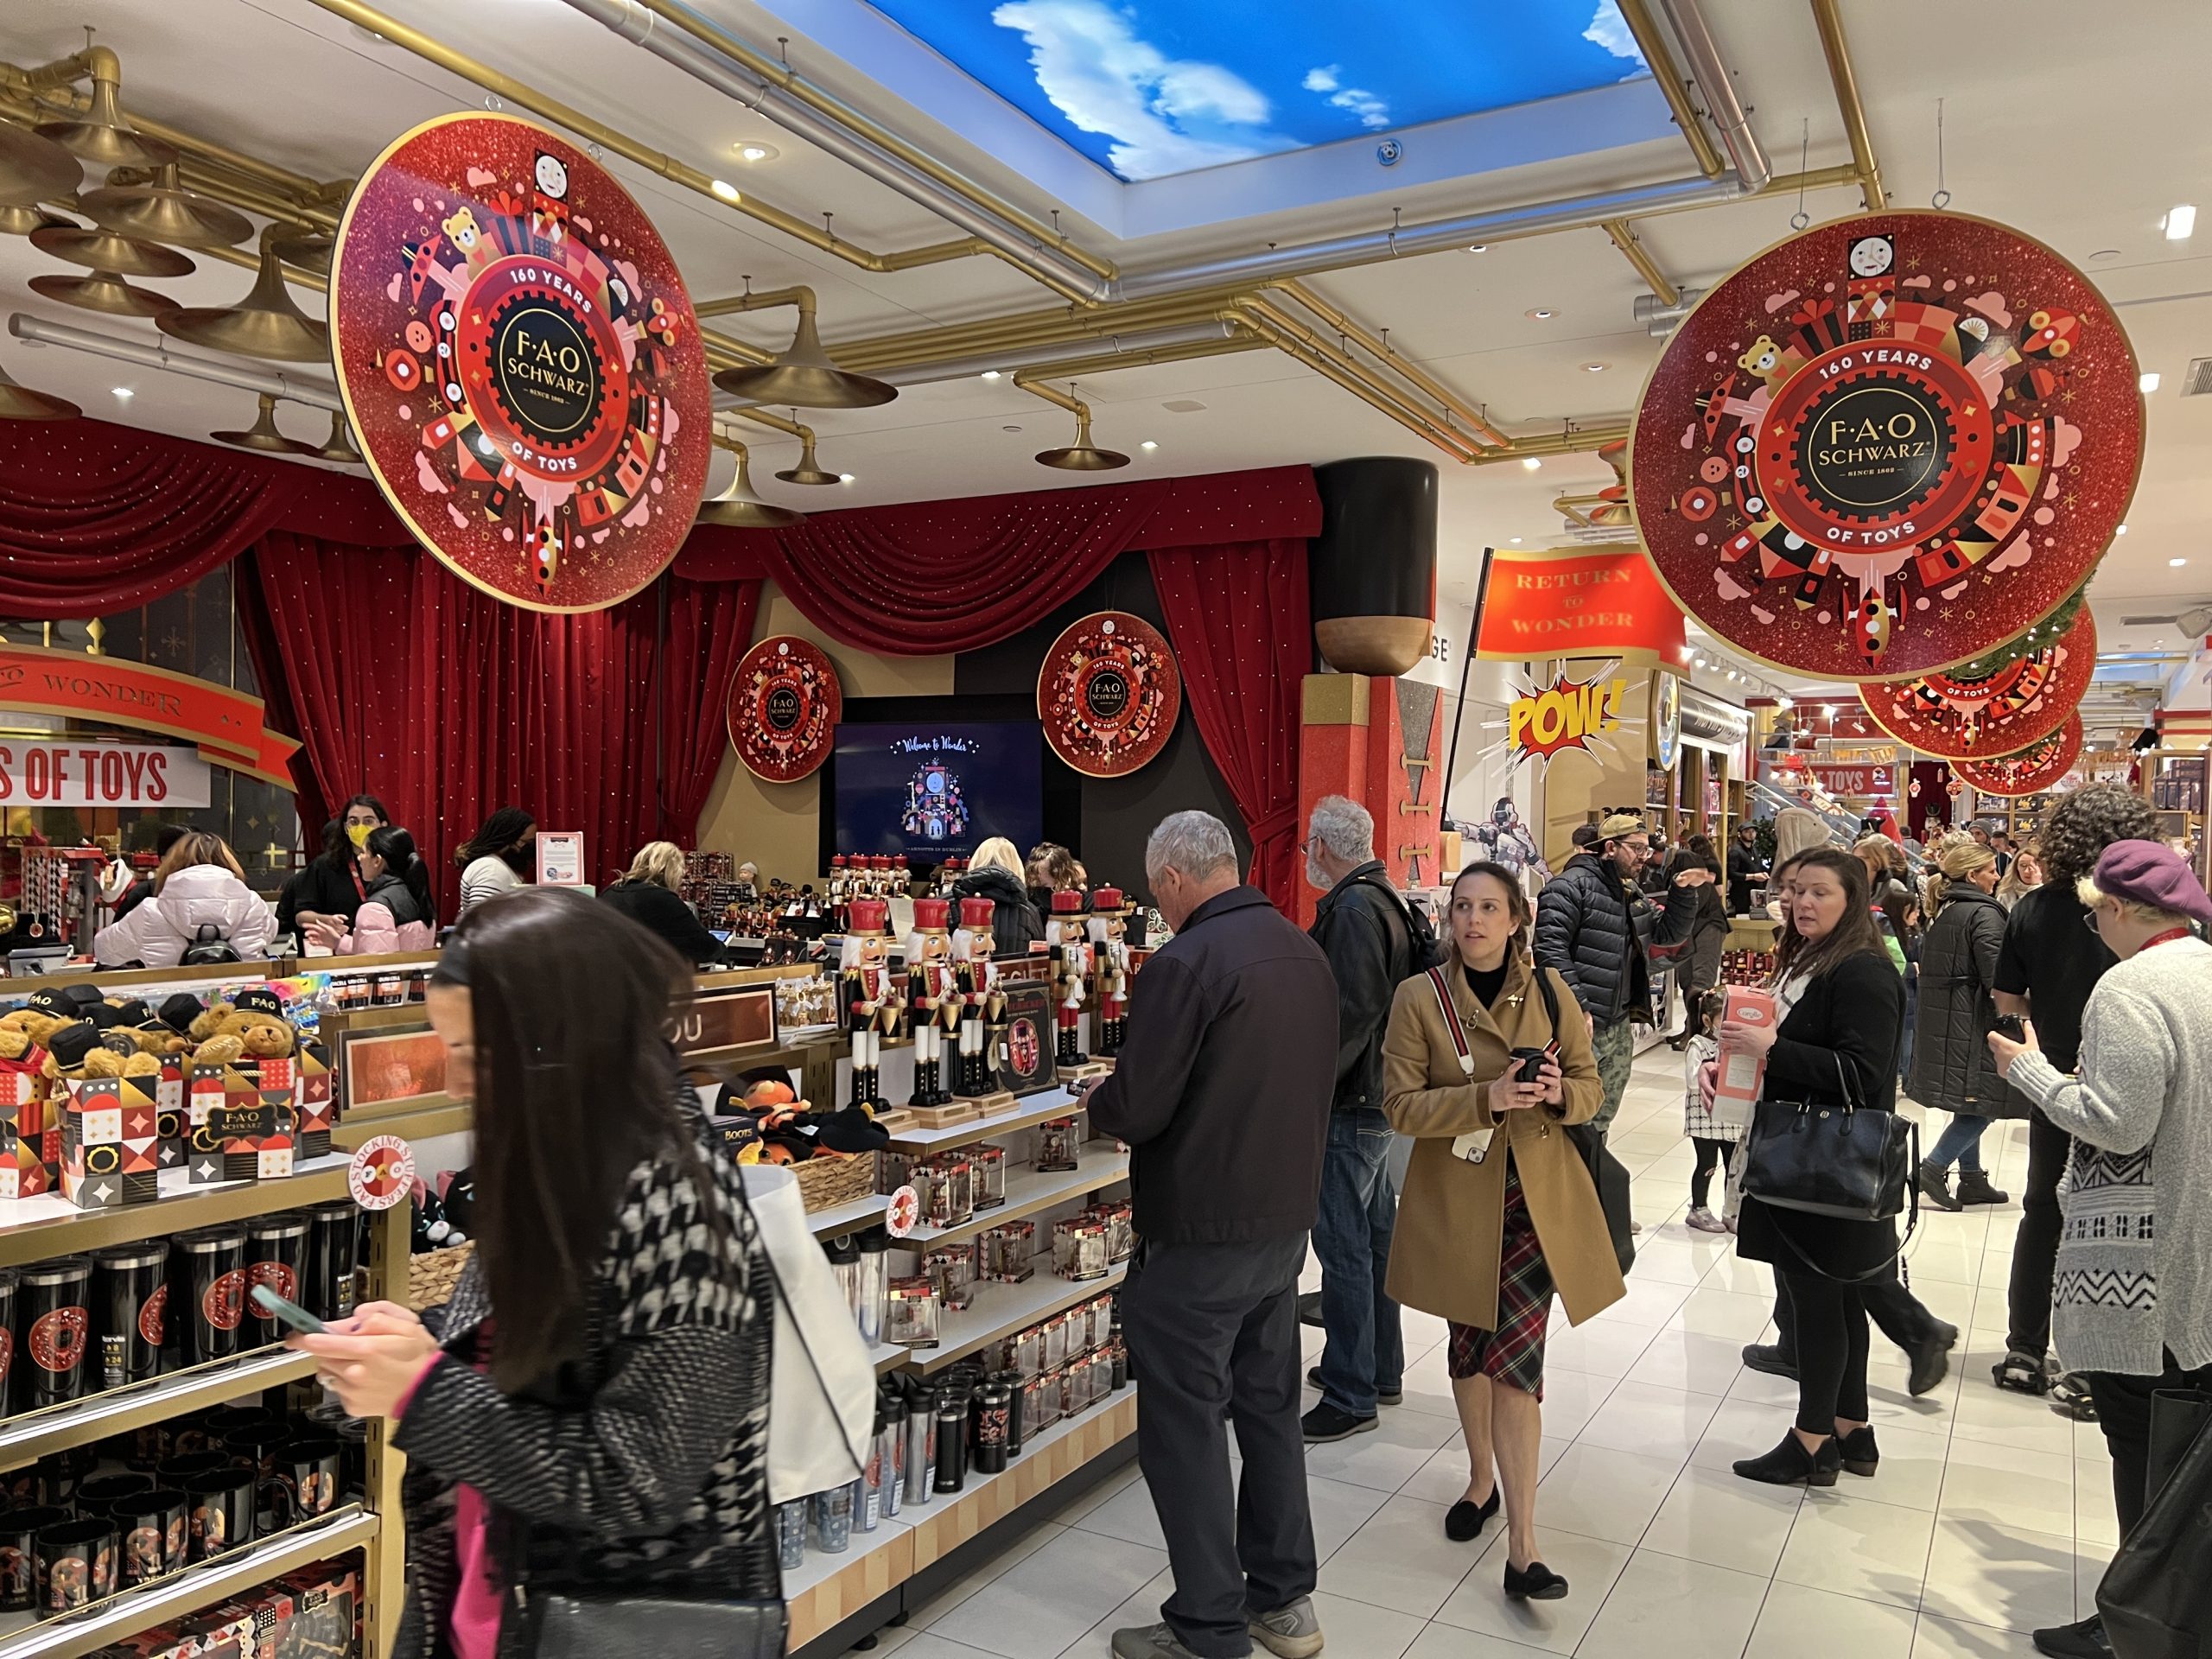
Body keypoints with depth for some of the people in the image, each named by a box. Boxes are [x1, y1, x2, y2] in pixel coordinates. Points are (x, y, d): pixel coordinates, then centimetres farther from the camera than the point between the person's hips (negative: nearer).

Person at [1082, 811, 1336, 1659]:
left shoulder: (1185, 963, -20)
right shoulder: (1306, 952, 5)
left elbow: (1137, 1110, -21)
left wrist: (1097, 1101, 2)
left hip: (1198, 1238, -8)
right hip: (1288, 1220, 8)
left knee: (1185, 1426, 5)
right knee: (1269, 1407, 19)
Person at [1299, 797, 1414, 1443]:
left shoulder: (1354, 909, -18)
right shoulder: (1384, 901, 13)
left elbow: (1353, 1012, -26)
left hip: (1350, 1101, -11)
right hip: (1377, 1094, 11)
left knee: (1342, 1245, -4)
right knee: (1373, 1235, 19)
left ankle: (1350, 1397, 3)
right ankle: (1381, 1369, 31)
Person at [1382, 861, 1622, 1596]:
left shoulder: (1549, 991, 0)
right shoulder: (1419, 997, -6)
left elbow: (1591, 1087, 7)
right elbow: (1401, 1105, -9)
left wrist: (1559, 1092, -16)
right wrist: (1486, 1097, -23)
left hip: (1536, 1196, 0)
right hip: (1455, 1196, 0)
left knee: (1516, 1355, -7)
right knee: (1470, 1344, 15)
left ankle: (1522, 1547, -3)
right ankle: (1482, 1476, 40)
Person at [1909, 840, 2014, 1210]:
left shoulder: (1943, 911, 14)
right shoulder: (1984, 913, -13)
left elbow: (1927, 965, 17)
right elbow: (1995, 973, -19)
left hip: (1940, 1020, 9)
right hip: (1971, 1021, -9)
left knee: (1969, 1103, 16)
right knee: (1980, 1101, -5)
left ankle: (1972, 1179, 20)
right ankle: (1932, 1169, -11)